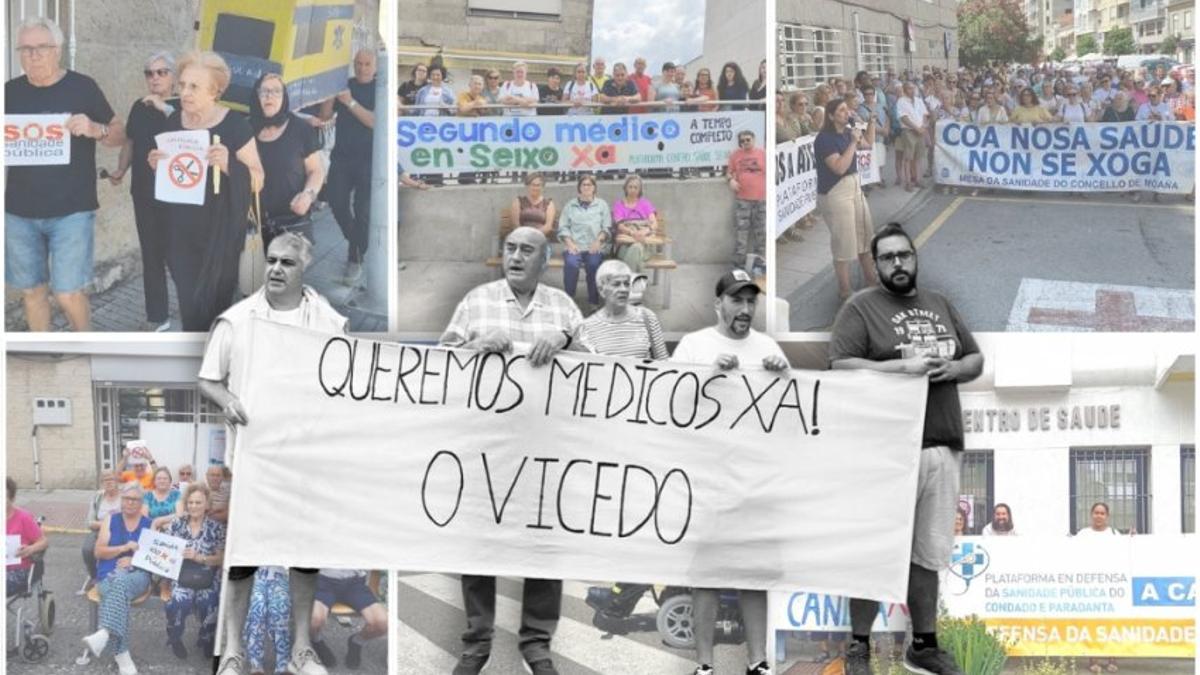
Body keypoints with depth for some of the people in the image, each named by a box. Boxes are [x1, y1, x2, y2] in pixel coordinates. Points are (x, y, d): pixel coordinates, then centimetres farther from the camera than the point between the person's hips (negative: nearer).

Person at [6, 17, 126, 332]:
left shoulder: (82, 87, -3)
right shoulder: (10, 92, 5)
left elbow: (120, 136, 3)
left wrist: (95, 129, -20)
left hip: (71, 210, -3)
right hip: (20, 212, 3)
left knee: (68, 293, -6)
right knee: (32, 290, 9)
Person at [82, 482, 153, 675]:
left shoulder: (149, 525, 14)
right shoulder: (111, 521, 15)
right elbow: (99, 552, 6)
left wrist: (134, 560, -9)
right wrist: (124, 548, -10)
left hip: (138, 574, 0)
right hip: (109, 574, 0)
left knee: (121, 583, -37)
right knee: (119, 592, -34)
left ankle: (105, 633, -56)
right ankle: (121, 655, -40)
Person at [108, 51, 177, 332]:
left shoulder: (183, 106, -4)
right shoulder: (139, 107, 10)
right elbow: (130, 142, 17)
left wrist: (165, 108, -28)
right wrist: (120, 171, 4)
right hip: (145, 193, 5)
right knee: (151, 255, 7)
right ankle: (158, 318, 14)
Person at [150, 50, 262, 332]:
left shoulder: (235, 125, -11)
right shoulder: (173, 121, 4)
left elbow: (257, 179, -9)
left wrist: (229, 164, -27)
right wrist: (155, 164, -3)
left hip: (219, 232, -4)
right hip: (180, 231, 4)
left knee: (210, 302, -2)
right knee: (188, 303, 7)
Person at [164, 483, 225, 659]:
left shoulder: (217, 528, 3)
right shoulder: (177, 523, 9)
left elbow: (222, 559, -1)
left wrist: (199, 557, -14)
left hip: (207, 580, -1)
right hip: (181, 577, 1)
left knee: (207, 603, -28)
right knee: (178, 601, -30)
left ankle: (206, 639, 7)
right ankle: (175, 639, 2)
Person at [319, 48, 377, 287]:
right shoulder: (344, 85, 8)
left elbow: (376, 122, -16)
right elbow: (325, 115, 5)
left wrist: (351, 103, -24)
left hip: (369, 159, -4)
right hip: (342, 155, 4)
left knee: (362, 209, -6)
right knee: (336, 201, -2)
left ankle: (356, 260, 3)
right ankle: (355, 240, 26)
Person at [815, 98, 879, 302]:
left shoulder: (847, 132, 4)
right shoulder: (825, 139, -19)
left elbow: (869, 144, 23)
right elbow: (840, 167, -26)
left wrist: (871, 123, 8)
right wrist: (853, 142, -24)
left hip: (854, 187, 9)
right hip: (835, 193, -9)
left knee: (866, 235, 19)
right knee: (844, 243, -3)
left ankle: (870, 281, 36)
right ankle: (845, 291, 9)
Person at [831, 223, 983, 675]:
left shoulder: (940, 306, 17)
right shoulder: (861, 307, -2)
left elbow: (976, 361, 20)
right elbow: (840, 367, -13)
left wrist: (952, 369, -3)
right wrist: (904, 366, -19)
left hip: (942, 448, 5)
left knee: (927, 553, 11)